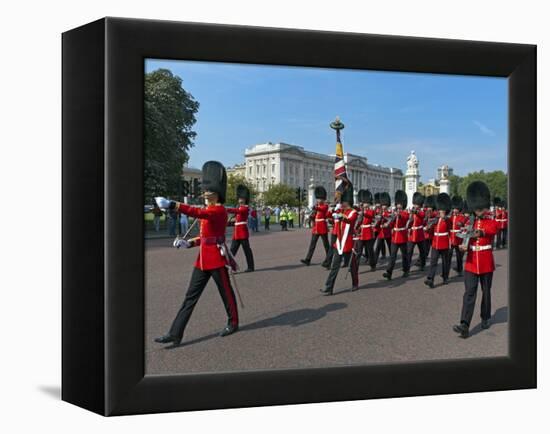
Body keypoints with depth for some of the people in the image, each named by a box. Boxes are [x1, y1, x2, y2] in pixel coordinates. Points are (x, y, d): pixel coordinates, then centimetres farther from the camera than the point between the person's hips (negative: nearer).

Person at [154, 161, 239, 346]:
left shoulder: (220, 210, -14)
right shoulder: (208, 212, 14)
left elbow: (197, 213, -32)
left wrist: (171, 204, -40)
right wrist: (188, 243, 2)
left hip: (216, 258, -8)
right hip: (203, 259, 9)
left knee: (226, 292, 9)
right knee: (190, 296, 5)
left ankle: (233, 323, 31)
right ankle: (175, 334, 6)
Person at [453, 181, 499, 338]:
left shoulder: (492, 223, -2)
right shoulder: (470, 223, 8)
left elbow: (492, 229, -29)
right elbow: (465, 244, 7)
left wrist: (481, 233, -51)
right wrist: (463, 247, -18)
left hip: (486, 263, -1)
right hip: (471, 263, 1)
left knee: (486, 291, 13)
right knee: (469, 293, -6)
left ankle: (486, 318, 34)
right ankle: (465, 326, -14)